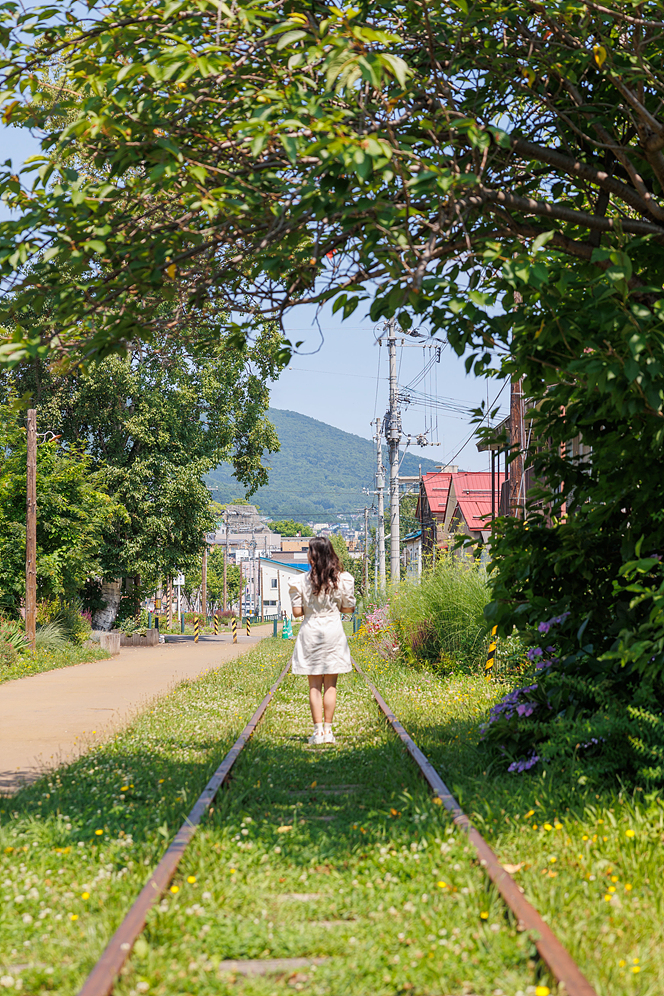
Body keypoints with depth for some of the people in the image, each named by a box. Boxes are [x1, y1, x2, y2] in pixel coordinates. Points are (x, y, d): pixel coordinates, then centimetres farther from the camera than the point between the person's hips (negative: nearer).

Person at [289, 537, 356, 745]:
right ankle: (327, 730, 7)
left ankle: (318, 730, 2)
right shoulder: (343, 580, -5)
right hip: (334, 632, 1)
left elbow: (297, 612, -8)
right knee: (330, 685, 8)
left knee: (314, 685, 5)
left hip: (310, 633, -1)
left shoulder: (301, 581, -9)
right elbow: (349, 607, 2)